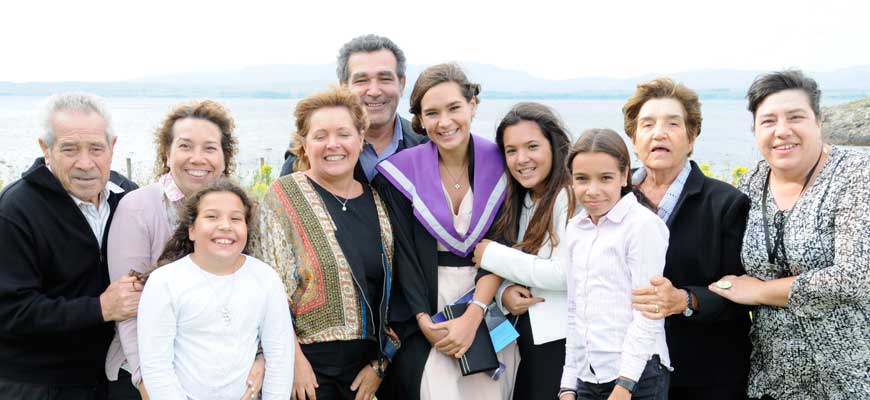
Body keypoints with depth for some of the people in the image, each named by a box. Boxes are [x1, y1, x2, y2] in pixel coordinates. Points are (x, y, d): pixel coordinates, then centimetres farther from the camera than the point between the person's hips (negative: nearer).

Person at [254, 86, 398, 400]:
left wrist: (381, 362, 5)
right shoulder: (284, 197, -6)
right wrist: (294, 359, -14)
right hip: (308, 363, -4)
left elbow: (389, 290, 9)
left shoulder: (376, 201, 7)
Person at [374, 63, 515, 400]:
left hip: (488, 307, 1)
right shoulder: (402, 171, -5)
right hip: (427, 310, -1)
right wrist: (424, 320, -13)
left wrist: (472, 316, -15)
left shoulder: (499, 165, -2)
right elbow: (404, 254, -4)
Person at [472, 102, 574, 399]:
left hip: (563, 341, -7)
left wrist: (491, 255, -14)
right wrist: (504, 292, -11)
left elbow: (566, 273, -22)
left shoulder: (571, 196, -14)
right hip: (524, 338, 7)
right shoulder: (517, 202, 10)